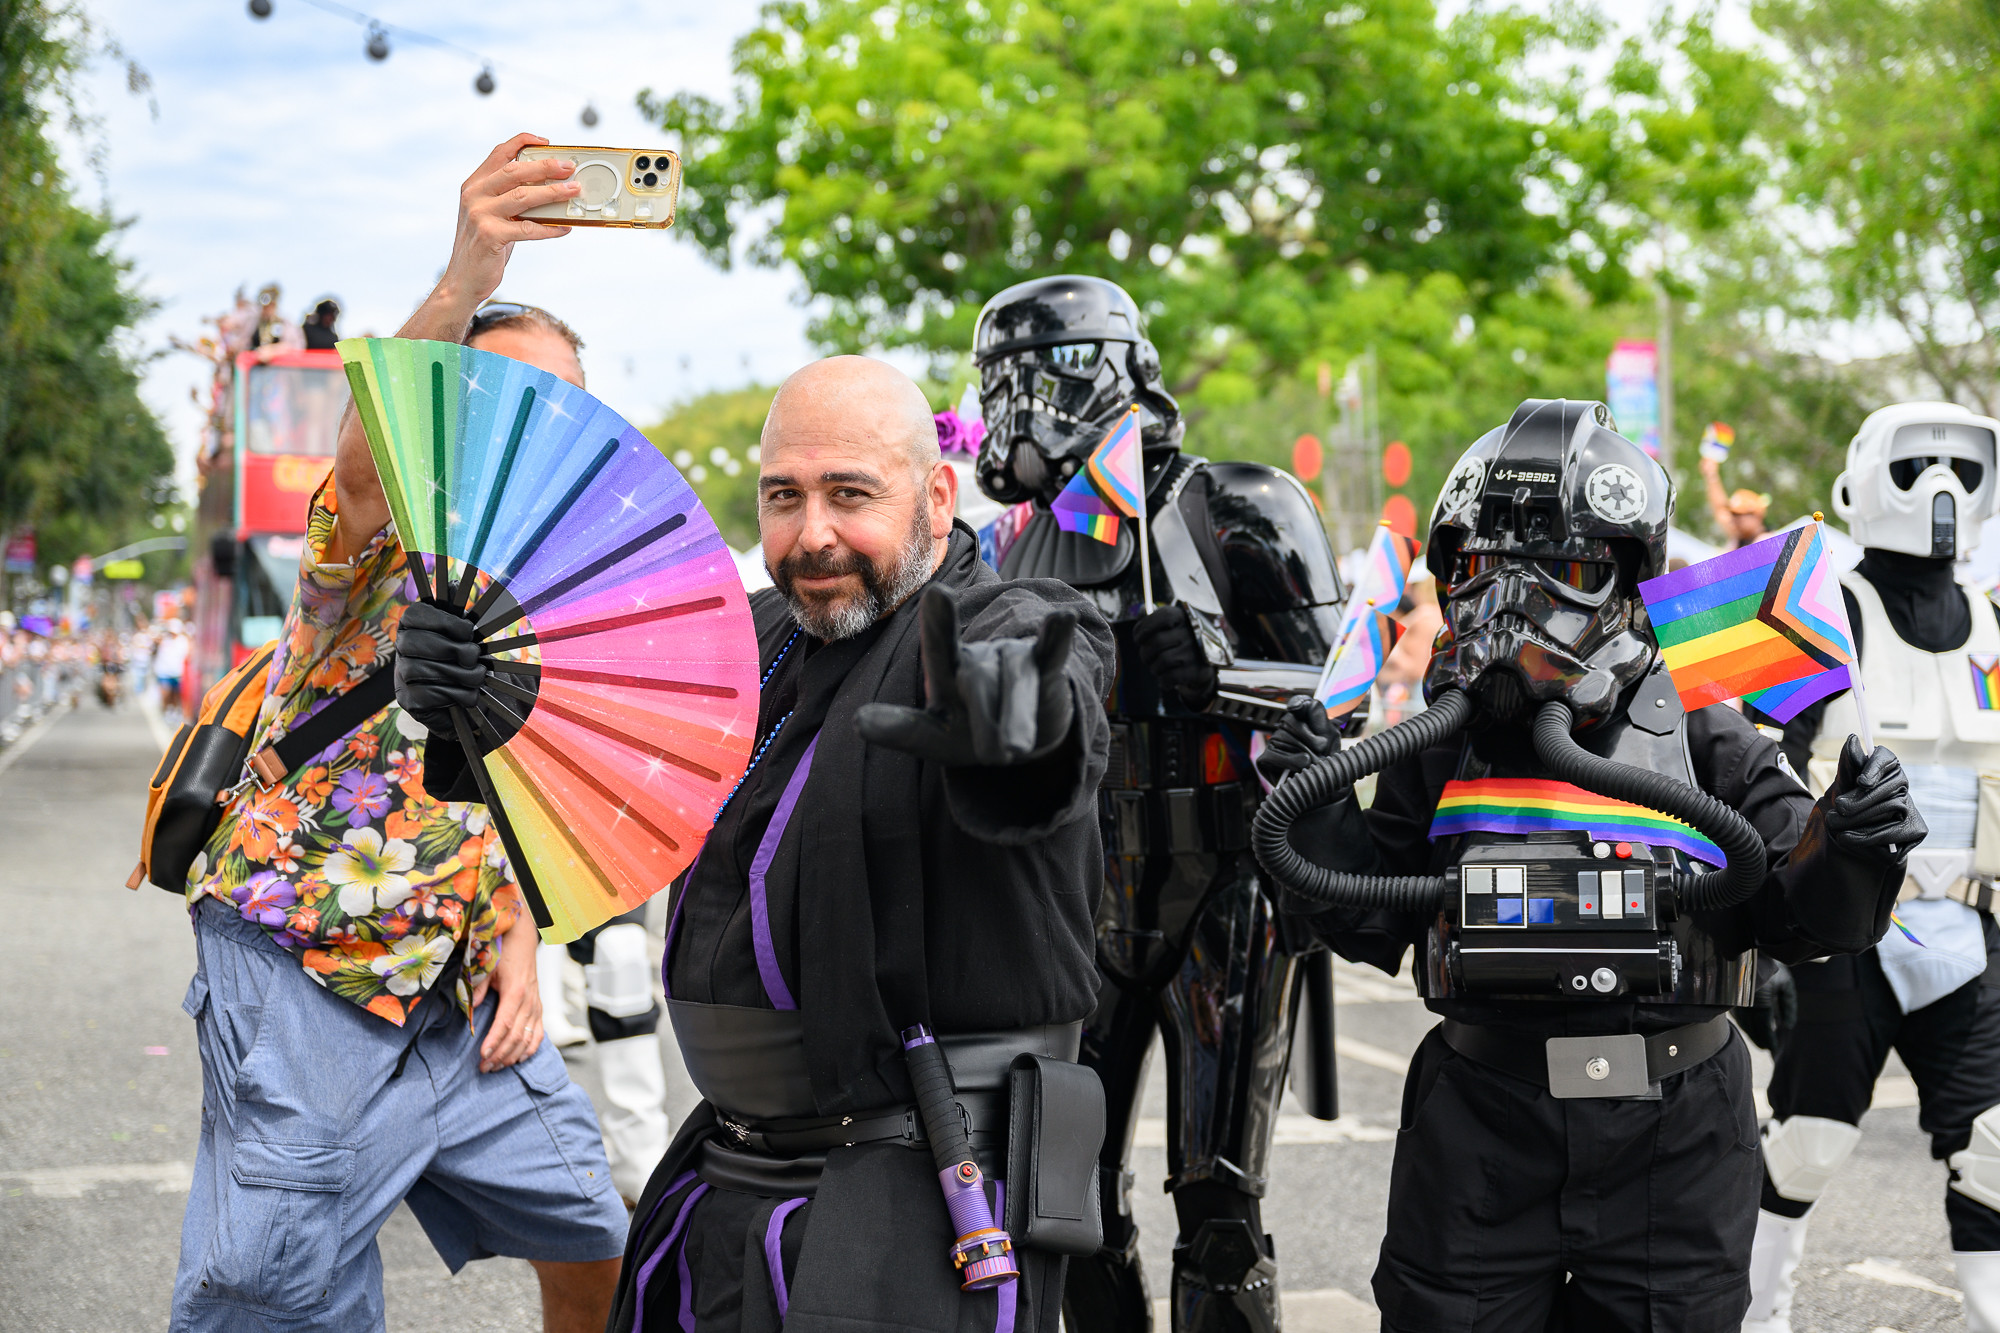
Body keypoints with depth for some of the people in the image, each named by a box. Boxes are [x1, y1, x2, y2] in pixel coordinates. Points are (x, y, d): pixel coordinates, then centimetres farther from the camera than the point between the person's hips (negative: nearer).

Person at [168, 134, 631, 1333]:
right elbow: (366, 460, -38)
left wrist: (516, 935, 4)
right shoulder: (384, 547, -13)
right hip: (306, 968, -7)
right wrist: (462, 283, -55)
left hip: (458, 978, 7)